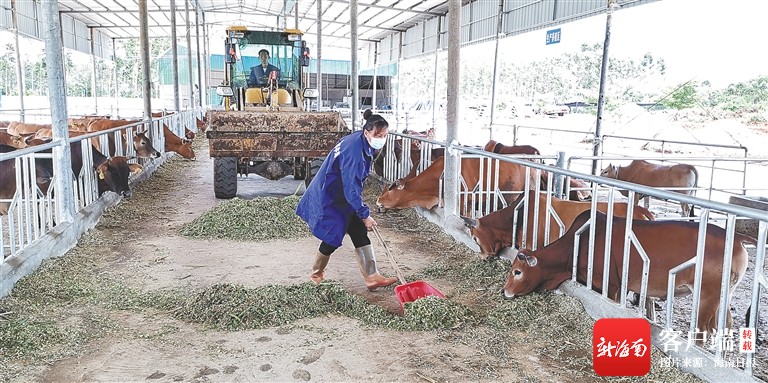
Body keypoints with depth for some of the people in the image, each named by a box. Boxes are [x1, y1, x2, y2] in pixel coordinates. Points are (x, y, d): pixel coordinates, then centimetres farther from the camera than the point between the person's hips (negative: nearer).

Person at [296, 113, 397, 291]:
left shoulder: (361, 141, -1)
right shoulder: (354, 151, -31)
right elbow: (351, 188, -30)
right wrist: (365, 214, -25)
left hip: (344, 196, 10)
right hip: (329, 199, -10)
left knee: (360, 234, 4)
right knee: (333, 237, 0)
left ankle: (372, 277, 6)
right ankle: (316, 273, 25)